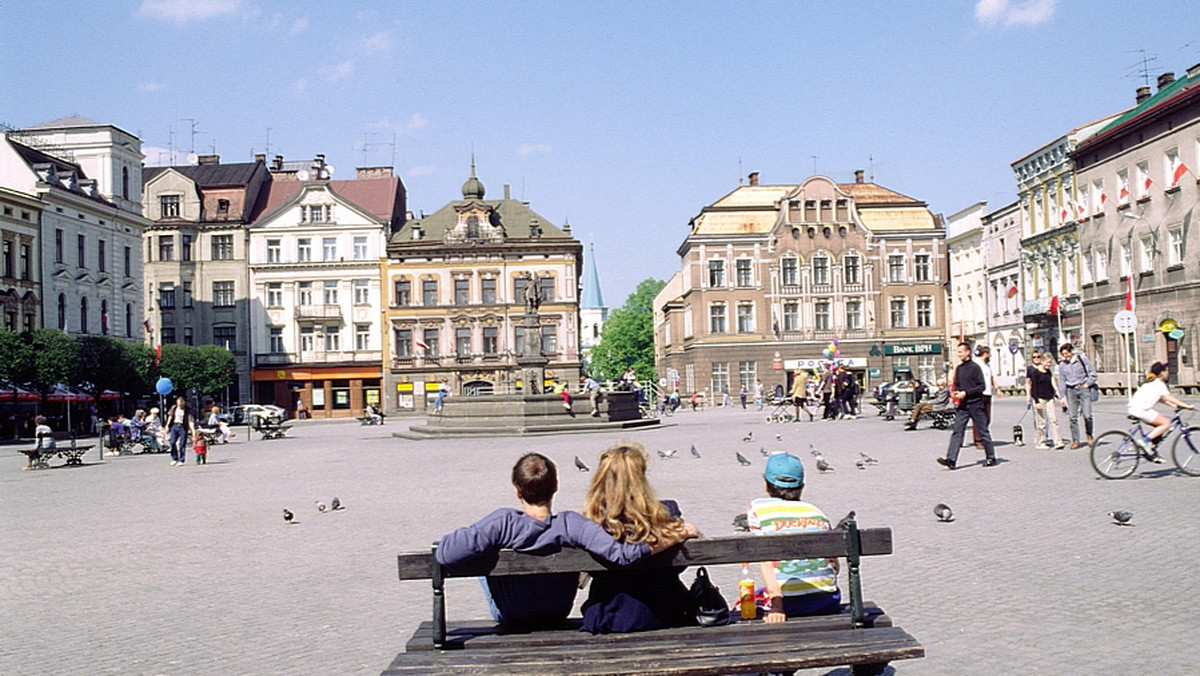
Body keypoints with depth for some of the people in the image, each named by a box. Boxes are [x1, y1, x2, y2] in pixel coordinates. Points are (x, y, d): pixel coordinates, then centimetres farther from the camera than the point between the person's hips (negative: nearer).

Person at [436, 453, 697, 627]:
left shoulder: (503, 523, -34)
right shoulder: (571, 525, -32)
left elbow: (445, 554, -42)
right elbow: (623, 554, -39)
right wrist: (679, 536, -28)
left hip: (509, 618, -1)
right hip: (558, 616, 2)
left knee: (482, 558, 24)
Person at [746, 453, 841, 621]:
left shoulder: (758, 508, 5)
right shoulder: (817, 512, 14)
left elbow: (766, 560, -7)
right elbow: (835, 566, 12)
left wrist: (777, 603, -14)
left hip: (788, 603, -3)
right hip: (828, 603, 4)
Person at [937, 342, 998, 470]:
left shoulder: (975, 367, -8)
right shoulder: (959, 368, 12)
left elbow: (981, 386, -12)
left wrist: (966, 393, -17)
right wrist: (955, 393, 3)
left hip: (975, 404, -6)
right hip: (962, 405, 6)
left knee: (983, 431, 5)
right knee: (957, 431, -5)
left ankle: (991, 458, 18)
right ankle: (951, 459, -12)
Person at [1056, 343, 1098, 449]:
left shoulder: (1082, 359, 1)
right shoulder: (1062, 365, 9)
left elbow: (1093, 375, 6)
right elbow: (1061, 381, 13)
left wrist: (1087, 384, -5)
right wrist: (1062, 397, 9)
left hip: (1083, 389, -2)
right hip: (1071, 390, 3)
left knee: (1087, 415, -11)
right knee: (1072, 417, -2)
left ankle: (1089, 436, 12)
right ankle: (1075, 440, 6)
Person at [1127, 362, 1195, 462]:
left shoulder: (1152, 383, 24)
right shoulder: (1159, 384, -4)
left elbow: (1162, 399, 29)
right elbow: (1169, 398, -11)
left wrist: (1175, 405, 21)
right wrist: (1186, 406, -9)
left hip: (1132, 408, 10)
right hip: (1140, 409, -10)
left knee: (1160, 425, 17)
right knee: (1166, 423, -7)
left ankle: (1152, 451, 13)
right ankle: (1145, 441, -13)